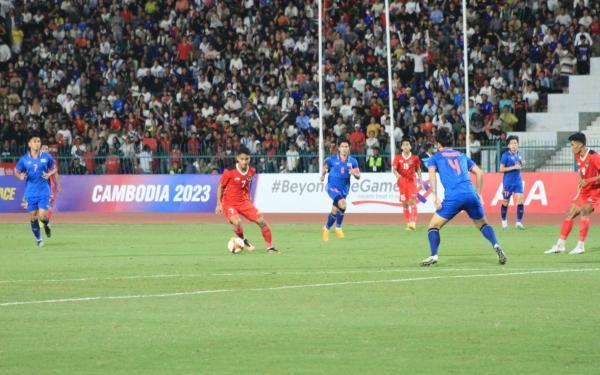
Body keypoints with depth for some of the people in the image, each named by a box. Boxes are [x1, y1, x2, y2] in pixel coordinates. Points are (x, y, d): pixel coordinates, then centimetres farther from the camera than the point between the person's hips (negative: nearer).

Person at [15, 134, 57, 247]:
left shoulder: (46, 157, -1)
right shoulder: (24, 159, -1)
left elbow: (54, 169, 11)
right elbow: (16, 171, 8)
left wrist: (49, 174, -11)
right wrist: (20, 176, -15)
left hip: (44, 192, -1)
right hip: (31, 193, 1)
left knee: (42, 216, -12)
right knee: (34, 217, 5)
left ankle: (46, 225, 25)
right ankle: (38, 239, 24)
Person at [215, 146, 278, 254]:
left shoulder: (251, 171, -4)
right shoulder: (229, 171, -18)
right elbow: (220, 186, -5)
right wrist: (219, 204, -6)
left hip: (244, 202, 5)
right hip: (229, 203, -5)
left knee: (262, 221, -5)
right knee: (237, 222, -31)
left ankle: (270, 247, 11)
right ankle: (243, 240, 1)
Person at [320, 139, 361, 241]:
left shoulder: (352, 161, -2)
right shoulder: (332, 159, -7)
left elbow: (358, 176, 0)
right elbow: (325, 166, 14)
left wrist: (354, 173, -19)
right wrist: (323, 174, 1)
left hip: (344, 189, 4)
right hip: (332, 187, -4)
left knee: (335, 211, 10)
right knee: (342, 205, -26)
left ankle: (326, 228, 34)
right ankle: (338, 228, -8)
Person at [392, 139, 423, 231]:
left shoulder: (415, 158, 4)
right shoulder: (398, 158, 4)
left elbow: (418, 169, 11)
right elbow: (394, 169, -4)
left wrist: (420, 180, 7)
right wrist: (397, 175, -25)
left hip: (412, 181, -2)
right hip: (402, 182, 2)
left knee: (412, 201, -16)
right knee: (404, 203, 4)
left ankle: (413, 222, -23)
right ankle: (408, 223, 12)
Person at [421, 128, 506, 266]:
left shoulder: (435, 158, 16)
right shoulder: (462, 156, 27)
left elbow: (432, 174, -3)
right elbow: (479, 173, 21)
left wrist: (435, 196, -10)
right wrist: (478, 194, 26)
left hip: (453, 197, -3)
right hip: (471, 194, 3)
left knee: (433, 226, 9)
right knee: (483, 224, 21)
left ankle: (433, 255, -10)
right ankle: (496, 245, -4)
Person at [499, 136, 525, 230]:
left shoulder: (519, 154, 7)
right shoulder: (506, 155, -10)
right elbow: (501, 169, -13)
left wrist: (522, 163, 1)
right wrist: (513, 167, -20)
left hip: (518, 181, 4)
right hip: (508, 182, -4)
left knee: (520, 201, -10)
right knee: (506, 202, 8)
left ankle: (519, 222, -7)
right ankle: (504, 221, 28)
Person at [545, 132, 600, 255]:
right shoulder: (578, 157, 3)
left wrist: (588, 181, -29)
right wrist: (580, 182, 7)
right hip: (584, 191, 8)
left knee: (584, 212, -25)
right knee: (570, 214, 5)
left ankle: (581, 246, -19)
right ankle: (560, 245, 11)